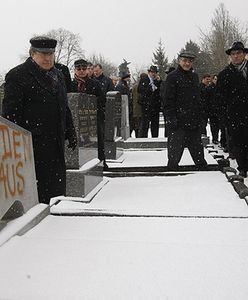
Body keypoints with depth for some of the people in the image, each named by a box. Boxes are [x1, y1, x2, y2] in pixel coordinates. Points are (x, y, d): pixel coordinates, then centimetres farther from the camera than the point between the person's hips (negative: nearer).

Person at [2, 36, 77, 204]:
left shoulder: (58, 75, 18)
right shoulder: (18, 75, -6)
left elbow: (64, 108, 24)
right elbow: (11, 111, -11)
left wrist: (70, 133, 17)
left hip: (55, 144, 7)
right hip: (32, 143, -7)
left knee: (57, 186, 12)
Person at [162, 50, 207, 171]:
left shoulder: (194, 76, 15)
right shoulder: (172, 77, -6)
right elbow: (168, 101, -11)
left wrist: (199, 118, 15)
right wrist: (171, 119, -18)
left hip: (194, 122, 6)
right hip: (178, 122, -6)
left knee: (198, 150, 16)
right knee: (175, 152, 0)